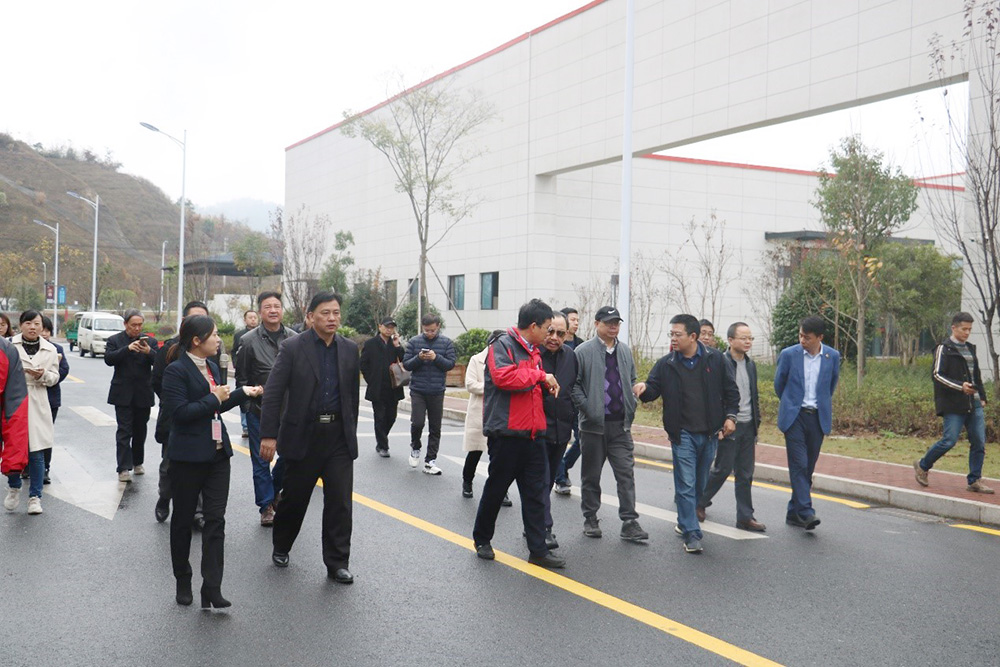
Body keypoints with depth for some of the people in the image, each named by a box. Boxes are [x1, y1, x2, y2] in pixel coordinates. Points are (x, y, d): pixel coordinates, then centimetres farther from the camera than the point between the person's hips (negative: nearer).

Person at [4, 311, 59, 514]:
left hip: (37, 405, 1)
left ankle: (35, 496, 10)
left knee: (36, 452, 0)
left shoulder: (50, 350, 6)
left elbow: (54, 377, 9)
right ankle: (13, 487, 27)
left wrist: (43, 375, -11)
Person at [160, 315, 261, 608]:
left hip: (217, 453, 6)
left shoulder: (212, 367, 12)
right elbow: (179, 412, -21)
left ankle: (212, 588, -1)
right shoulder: (176, 370, -12)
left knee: (216, 520, -1)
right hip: (188, 456, -6)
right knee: (183, 520, 9)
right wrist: (215, 399, -16)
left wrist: (242, 393, 14)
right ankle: (183, 581, 25)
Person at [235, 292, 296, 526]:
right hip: (259, 410, -2)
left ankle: (274, 490, 30)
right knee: (261, 460, 5)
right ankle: (266, 506, 17)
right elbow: (241, 378, 1)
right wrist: (248, 403, -4)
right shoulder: (249, 340, -3)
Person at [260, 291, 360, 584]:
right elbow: (273, 393, -9)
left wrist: (351, 432, 13)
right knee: (294, 497, 12)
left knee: (340, 501, -1)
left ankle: (337, 563, 8)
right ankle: (281, 547, 36)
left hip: (339, 436, 2)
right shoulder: (293, 348, -7)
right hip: (303, 436, -2)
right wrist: (268, 435, -14)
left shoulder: (350, 349, 5)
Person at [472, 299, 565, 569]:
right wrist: (540, 375, -17)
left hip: (533, 434, 8)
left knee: (535, 495, 6)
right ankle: (482, 539, 25)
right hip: (507, 433, -7)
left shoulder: (534, 351, 17)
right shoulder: (502, 346, -9)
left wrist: (547, 383, 14)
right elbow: (503, 377, -27)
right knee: (496, 489, 7)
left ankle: (538, 550, 10)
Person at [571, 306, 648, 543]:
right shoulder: (583, 352, -6)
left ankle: (629, 522, 2)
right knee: (591, 475, 9)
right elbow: (574, 384, -7)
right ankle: (590, 519, 21)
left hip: (621, 424, 4)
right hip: (593, 425, -3)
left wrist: (631, 406, 8)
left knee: (626, 473, -1)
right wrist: (586, 407, -14)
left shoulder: (625, 352, 10)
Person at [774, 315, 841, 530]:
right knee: (799, 464, -12)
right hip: (794, 416, -2)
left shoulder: (833, 357, 1)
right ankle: (805, 512, -15)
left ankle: (794, 513, 17)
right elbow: (779, 383, 11)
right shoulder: (788, 354, -4)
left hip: (818, 418, 2)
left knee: (808, 467, 7)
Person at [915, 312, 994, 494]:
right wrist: (960, 386, -22)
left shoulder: (970, 349, 19)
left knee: (979, 443, 1)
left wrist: (982, 396, 16)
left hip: (974, 404, 7)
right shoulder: (944, 349, -5)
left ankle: (974, 481, 10)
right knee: (949, 441, -9)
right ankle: (922, 466, 12)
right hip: (953, 405, -7)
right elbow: (938, 375, -13)